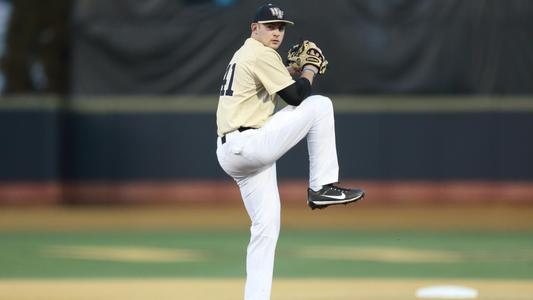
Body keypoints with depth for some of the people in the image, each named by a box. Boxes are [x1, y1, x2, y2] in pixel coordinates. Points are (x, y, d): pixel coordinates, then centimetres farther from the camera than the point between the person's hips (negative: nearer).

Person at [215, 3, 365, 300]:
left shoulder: (244, 55, 23)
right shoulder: (261, 54, -8)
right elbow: (296, 96, -11)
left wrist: (292, 72, 14)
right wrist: (310, 70, 6)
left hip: (230, 154, 10)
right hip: (248, 145, -10)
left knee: (267, 226, 10)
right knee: (320, 105, -6)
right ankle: (323, 187, -5)